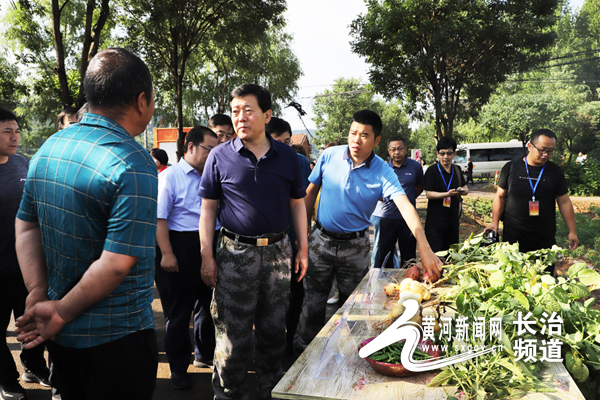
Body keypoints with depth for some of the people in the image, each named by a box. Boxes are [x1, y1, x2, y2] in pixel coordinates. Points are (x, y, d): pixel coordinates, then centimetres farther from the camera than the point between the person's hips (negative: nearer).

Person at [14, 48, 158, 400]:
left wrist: (38, 294, 0)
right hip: (117, 337, -7)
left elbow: (26, 227, 6)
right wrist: (60, 313, -14)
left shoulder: (49, 148, 2)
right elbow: (117, 264, -26)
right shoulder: (134, 164, -23)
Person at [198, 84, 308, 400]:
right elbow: (208, 208, 0)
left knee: (273, 328, 15)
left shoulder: (287, 156, 4)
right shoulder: (220, 156, -1)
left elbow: (297, 204, 10)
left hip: (278, 252, 3)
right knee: (233, 333, 4)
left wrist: (303, 249, 7)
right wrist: (207, 257, -5)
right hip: (236, 253, -2)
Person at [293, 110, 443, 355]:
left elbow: (405, 206, -26)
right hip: (321, 240, 0)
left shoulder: (382, 172, -14)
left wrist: (424, 249, -39)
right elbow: (310, 192, 3)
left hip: (356, 247, 0)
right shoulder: (329, 156, -8)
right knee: (313, 301, 7)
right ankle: (303, 352, 25)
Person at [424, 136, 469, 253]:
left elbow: (466, 188, 15)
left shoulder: (457, 169, 10)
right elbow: (429, 194, -13)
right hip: (436, 219, -5)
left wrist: (463, 190, -10)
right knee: (436, 252, -6)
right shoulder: (432, 171, -7)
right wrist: (448, 194, -27)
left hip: (453, 217, 5)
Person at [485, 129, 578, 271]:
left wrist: (572, 231, 4)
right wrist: (494, 222, -5)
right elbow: (500, 196, 4)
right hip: (513, 235, -1)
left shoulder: (555, 172, 3)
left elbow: (564, 202, 7)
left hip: (545, 237, 1)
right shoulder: (511, 167, -1)